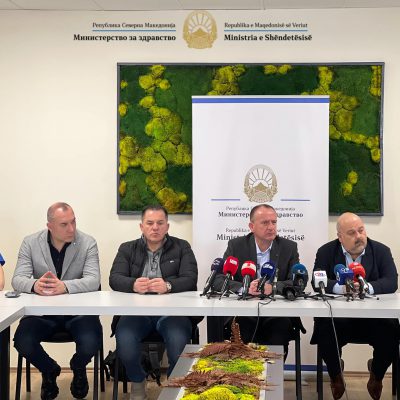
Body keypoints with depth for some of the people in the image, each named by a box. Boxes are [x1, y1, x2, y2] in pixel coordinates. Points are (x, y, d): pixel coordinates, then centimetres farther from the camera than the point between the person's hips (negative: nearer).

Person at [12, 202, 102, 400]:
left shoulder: (88, 243, -6)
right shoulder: (30, 243, -1)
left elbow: (93, 280, -17)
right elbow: (18, 279, -7)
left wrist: (65, 286, -37)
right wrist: (34, 285, -33)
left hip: (78, 310, -1)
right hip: (42, 311, 1)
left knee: (91, 342, -29)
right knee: (22, 341, -25)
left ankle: (78, 368, 13)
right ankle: (49, 371, 12)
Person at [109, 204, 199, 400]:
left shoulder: (182, 247, 13)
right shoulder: (127, 249, 17)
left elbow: (190, 279, -1)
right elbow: (115, 279, 3)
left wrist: (168, 285, -23)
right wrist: (133, 285, -21)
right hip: (136, 310, 1)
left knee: (178, 342, -32)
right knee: (125, 341, -30)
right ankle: (138, 384, 2)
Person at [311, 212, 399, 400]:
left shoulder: (381, 251, 4)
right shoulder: (326, 252, 4)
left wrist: (367, 287, -28)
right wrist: (341, 287, -28)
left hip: (373, 317, 1)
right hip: (336, 317, -1)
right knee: (324, 332, -29)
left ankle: (376, 376, 7)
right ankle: (335, 376, 4)